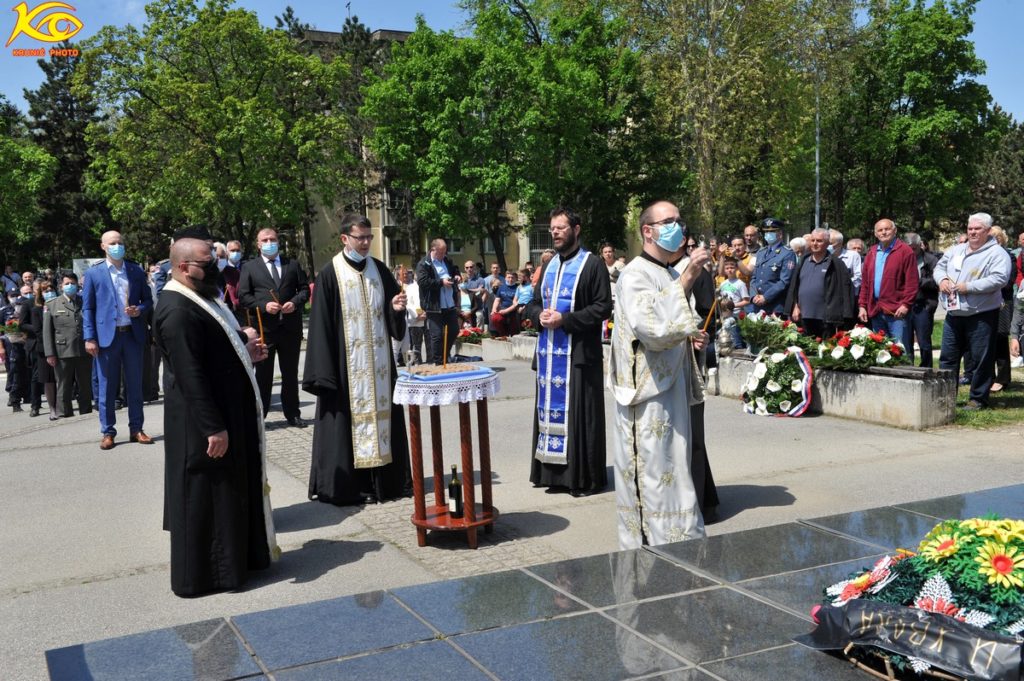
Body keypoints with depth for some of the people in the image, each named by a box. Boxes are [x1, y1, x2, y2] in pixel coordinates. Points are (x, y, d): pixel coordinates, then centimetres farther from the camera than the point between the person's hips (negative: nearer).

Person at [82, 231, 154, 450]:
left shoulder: (137, 271, 8)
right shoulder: (93, 273, 2)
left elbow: (148, 300, 13)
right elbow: (87, 308, 1)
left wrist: (140, 310, -10)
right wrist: (89, 338, -7)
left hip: (133, 334, 2)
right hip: (107, 336, -2)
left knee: (135, 385, 7)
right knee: (106, 387, 3)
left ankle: (136, 429, 15)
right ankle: (107, 432, 11)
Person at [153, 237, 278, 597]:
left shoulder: (201, 299, 10)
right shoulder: (177, 310, -22)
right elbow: (190, 376, -26)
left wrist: (244, 347, 5)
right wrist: (214, 428, -26)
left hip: (228, 412, 10)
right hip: (203, 423, -10)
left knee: (233, 491, 20)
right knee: (204, 499, 2)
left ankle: (240, 556, 34)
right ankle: (200, 575, 15)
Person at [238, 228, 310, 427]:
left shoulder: (293, 264, 12)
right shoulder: (249, 267, 5)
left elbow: (304, 289, 10)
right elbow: (243, 296, -1)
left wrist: (295, 302, -9)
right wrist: (264, 305, -15)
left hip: (290, 326, 2)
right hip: (263, 326, -2)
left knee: (290, 373, 10)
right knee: (263, 373, 3)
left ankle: (292, 413, 20)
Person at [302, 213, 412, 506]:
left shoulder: (379, 269, 8)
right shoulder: (330, 274, -6)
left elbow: (393, 317, 15)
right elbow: (321, 325, -8)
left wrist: (397, 308, -10)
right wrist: (325, 371, -12)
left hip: (379, 362, 5)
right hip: (347, 364, -4)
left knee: (381, 414, 9)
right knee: (349, 419, -1)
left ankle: (386, 480, 18)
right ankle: (347, 485, 8)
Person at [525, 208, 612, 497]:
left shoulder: (592, 264, -4)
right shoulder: (549, 266, 17)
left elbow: (603, 307, -12)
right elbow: (532, 303, 20)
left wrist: (565, 319, -17)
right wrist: (539, 315, -3)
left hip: (579, 352, -7)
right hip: (549, 351, 7)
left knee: (579, 413, -4)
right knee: (550, 409, 8)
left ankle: (586, 477, 5)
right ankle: (556, 473, 17)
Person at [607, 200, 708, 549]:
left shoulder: (670, 274, 15)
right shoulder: (634, 275, -13)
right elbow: (653, 328, -29)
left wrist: (689, 338, 6)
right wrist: (686, 279, -28)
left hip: (672, 385, 9)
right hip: (647, 392, -9)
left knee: (672, 469, 15)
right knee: (652, 473, -4)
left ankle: (678, 541, 26)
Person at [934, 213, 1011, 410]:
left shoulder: (997, 253, -7)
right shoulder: (956, 250, 14)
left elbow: (999, 279, -19)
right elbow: (940, 266, 22)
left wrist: (968, 286, -21)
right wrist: (942, 279, -2)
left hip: (981, 316, -6)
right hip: (953, 314, 6)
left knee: (981, 359, 0)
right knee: (948, 357, 9)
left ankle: (978, 398, 9)